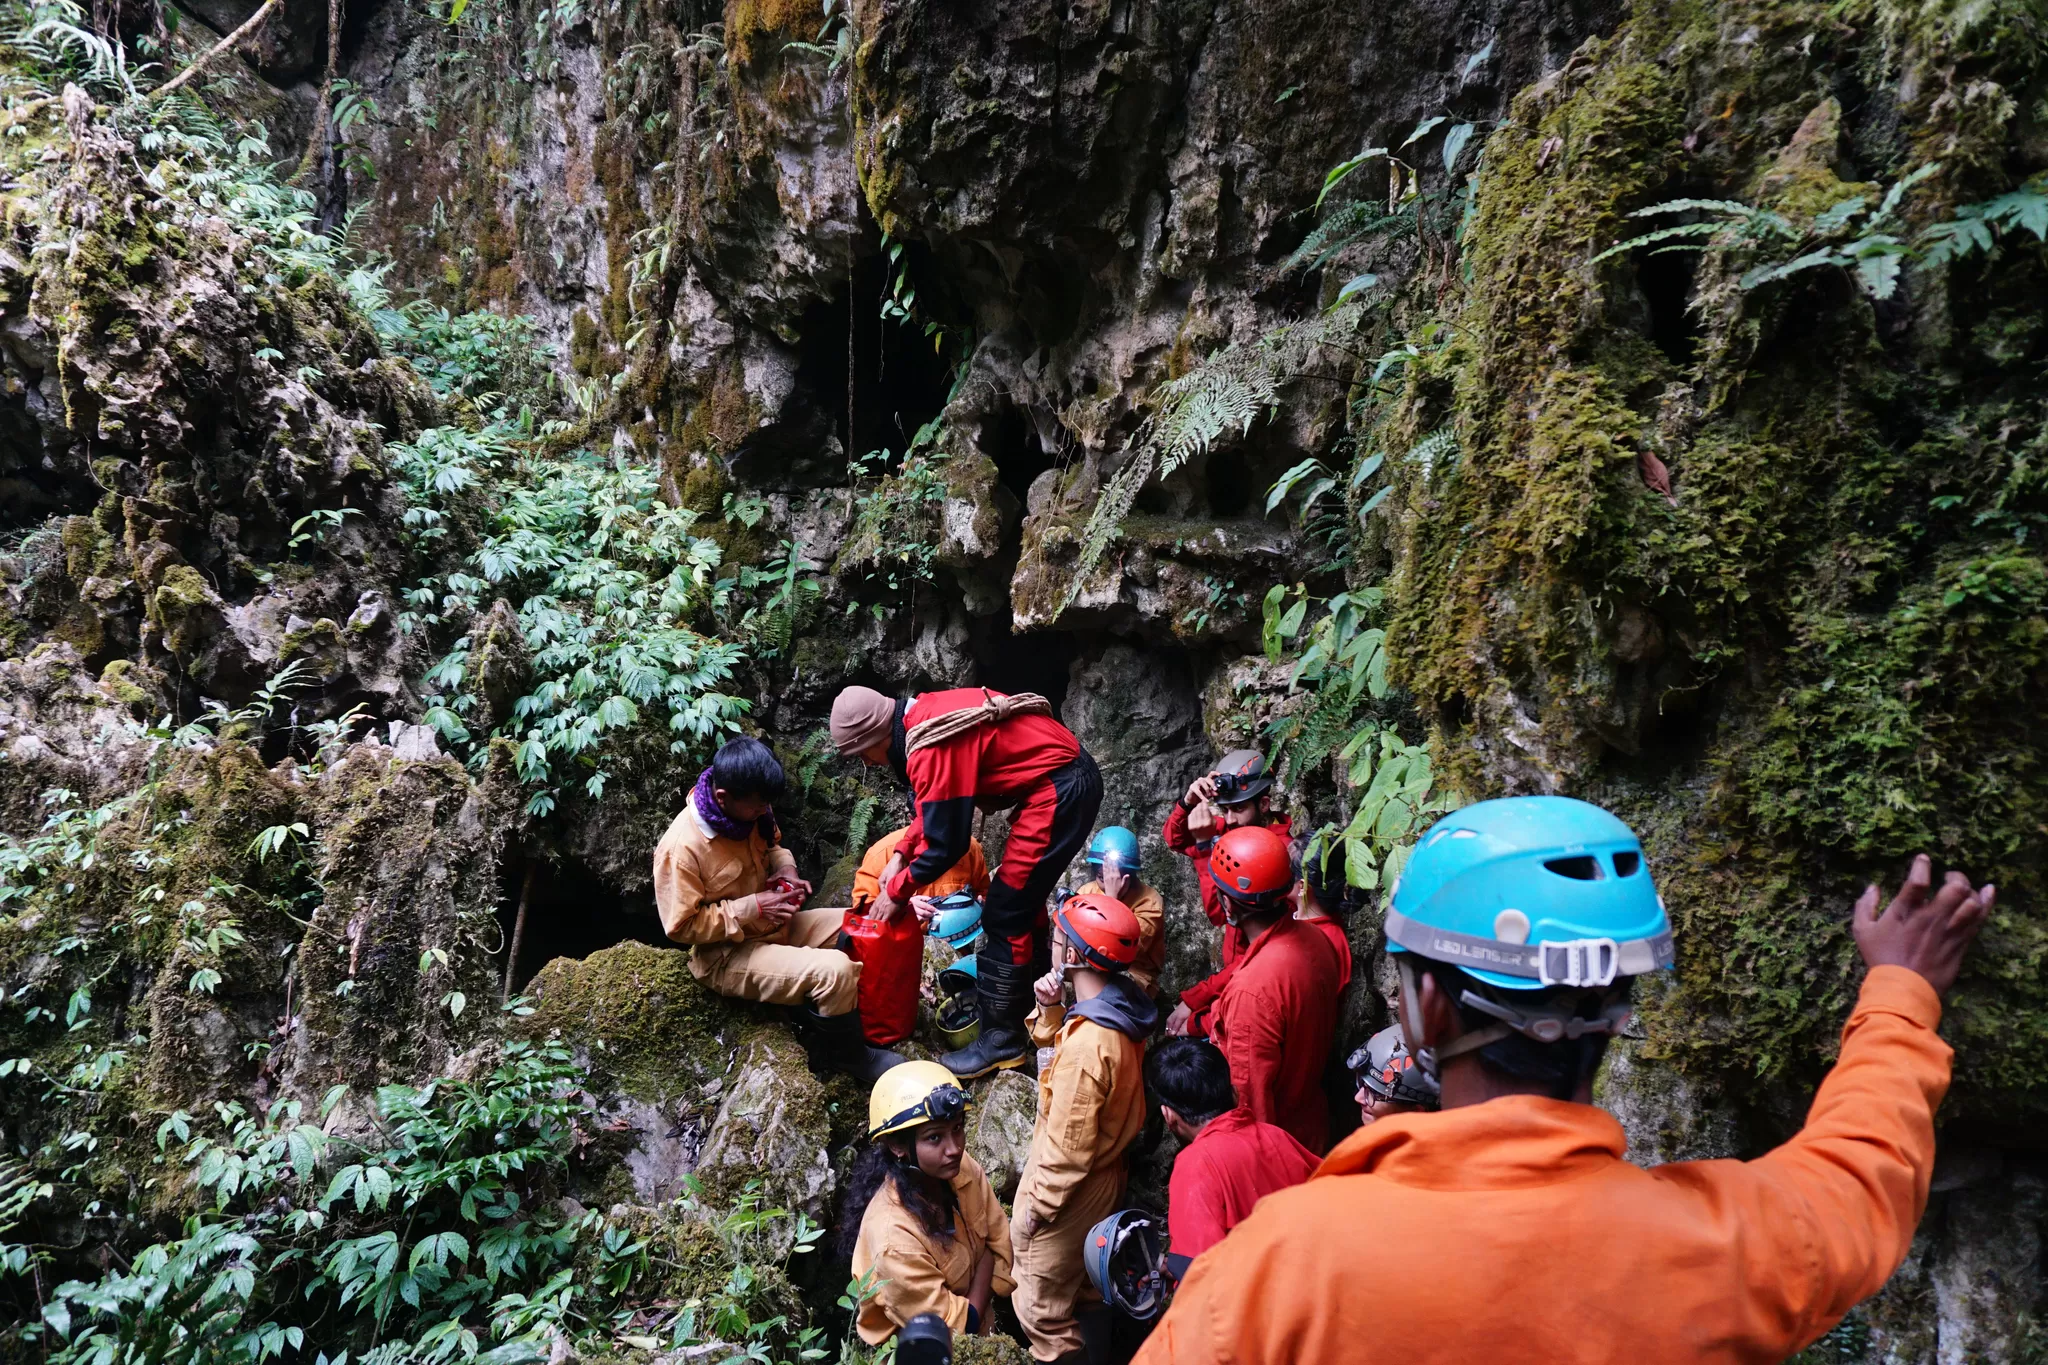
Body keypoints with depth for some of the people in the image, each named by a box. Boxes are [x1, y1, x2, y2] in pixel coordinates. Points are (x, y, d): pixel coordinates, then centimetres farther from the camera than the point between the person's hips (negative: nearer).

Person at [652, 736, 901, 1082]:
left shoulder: (749, 810, -5)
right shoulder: (681, 848, -27)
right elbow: (681, 925, -22)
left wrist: (786, 869, -7)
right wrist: (751, 909, -24)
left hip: (775, 925, 8)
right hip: (729, 955, -8)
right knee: (835, 971, -27)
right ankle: (840, 1052, -1)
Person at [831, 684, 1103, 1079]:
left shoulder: (932, 748, -22)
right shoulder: (921, 718, 7)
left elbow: (944, 844, -16)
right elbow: (932, 804, 20)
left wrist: (896, 892, -3)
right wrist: (902, 856, 11)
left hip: (1059, 788, -10)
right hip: (1069, 777, 10)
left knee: (1005, 913, -4)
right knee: (1022, 898, 22)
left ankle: (1002, 1039, 4)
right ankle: (1029, 1002, 35)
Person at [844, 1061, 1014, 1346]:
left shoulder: (964, 1169, -15)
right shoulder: (894, 1238, -31)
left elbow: (1002, 1247, -3)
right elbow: (955, 1327, -20)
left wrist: (977, 1306, -15)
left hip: (972, 1332, 6)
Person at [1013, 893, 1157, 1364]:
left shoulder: (1087, 1044, -35)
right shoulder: (1123, 1005, -8)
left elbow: (1068, 1150, -26)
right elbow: (1050, 1041, 10)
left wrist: (1034, 1207, -13)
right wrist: (1050, 1008, -10)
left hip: (1069, 1189, -9)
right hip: (1105, 1175, 9)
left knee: (1041, 1310, 10)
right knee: (1087, 1291, 28)